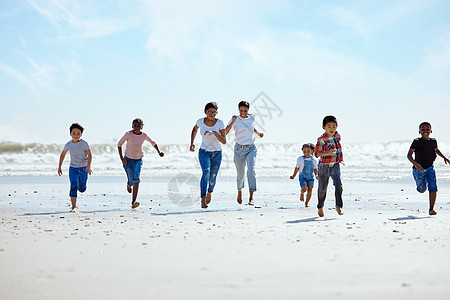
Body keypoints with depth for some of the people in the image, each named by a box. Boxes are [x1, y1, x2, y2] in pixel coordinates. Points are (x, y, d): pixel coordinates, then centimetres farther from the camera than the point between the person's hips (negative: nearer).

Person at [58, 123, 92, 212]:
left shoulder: (84, 144, -7)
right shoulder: (68, 145, 2)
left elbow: (89, 155, -9)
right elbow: (62, 155, 17)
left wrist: (88, 166, -24)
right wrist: (59, 167, 19)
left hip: (83, 168, -1)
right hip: (73, 168, 1)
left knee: (82, 189, 5)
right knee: (73, 186, -19)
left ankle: (81, 185, 44)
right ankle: (73, 206, -17)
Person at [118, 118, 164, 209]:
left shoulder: (144, 136, -4)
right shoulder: (128, 134, -13)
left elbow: (153, 143, 13)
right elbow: (119, 144, -5)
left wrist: (159, 152, 0)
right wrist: (121, 158, -12)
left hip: (138, 160, 1)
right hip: (128, 160, -1)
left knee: (136, 179, -19)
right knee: (131, 181, 3)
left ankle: (133, 203, -25)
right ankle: (128, 184, 45)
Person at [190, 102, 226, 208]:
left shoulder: (219, 123, -12)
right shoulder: (200, 121, -7)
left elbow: (224, 141, -17)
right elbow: (195, 129, 16)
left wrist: (215, 133, -33)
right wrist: (192, 143, 6)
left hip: (217, 154, 1)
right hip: (204, 152, -1)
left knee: (212, 177, 9)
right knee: (206, 172, -25)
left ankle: (209, 192, 45)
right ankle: (203, 200, -28)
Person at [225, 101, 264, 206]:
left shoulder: (252, 118, 5)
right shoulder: (235, 120, -7)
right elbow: (225, 132, -21)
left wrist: (258, 133, 23)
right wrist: (232, 122, -32)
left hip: (251, 148, 2)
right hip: (239, 149, -2)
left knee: (251, 170, -18)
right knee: (240, 174, 6)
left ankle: (251, 198, -21)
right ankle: (239, 191, 38)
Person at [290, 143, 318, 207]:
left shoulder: (313, 161, 6)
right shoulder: (300, 159, 3)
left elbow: (315, 169, 10)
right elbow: (297, 168, 12)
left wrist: (316, 175, -9)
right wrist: (294, 176, 11)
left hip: (310, 178, 2)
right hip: (302, 177, -2)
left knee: (310, 190, -8)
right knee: (304, 189, -21)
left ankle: (306, 203, 9)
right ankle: (302, 193, 16)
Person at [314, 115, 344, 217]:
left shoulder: (338, 136, 4)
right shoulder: (321, 139, -13)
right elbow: (316, 153, -18)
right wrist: (328, 153, -31)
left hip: (335, 165, 3)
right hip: (324, 166, -3)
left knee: (338, 184, -18)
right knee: (322, 188, 7)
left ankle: (339, 206, -11)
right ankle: (320, 207, 28)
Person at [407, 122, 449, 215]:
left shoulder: (433, 141, 2)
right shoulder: (417, 142, -13)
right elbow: (409, 155, -18)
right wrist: (415, 163, -36)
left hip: (430, 169, 2)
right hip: (418, 169, -2)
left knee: (433, 188, -16)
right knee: (422, 189, 13)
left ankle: (431, 209, -11)